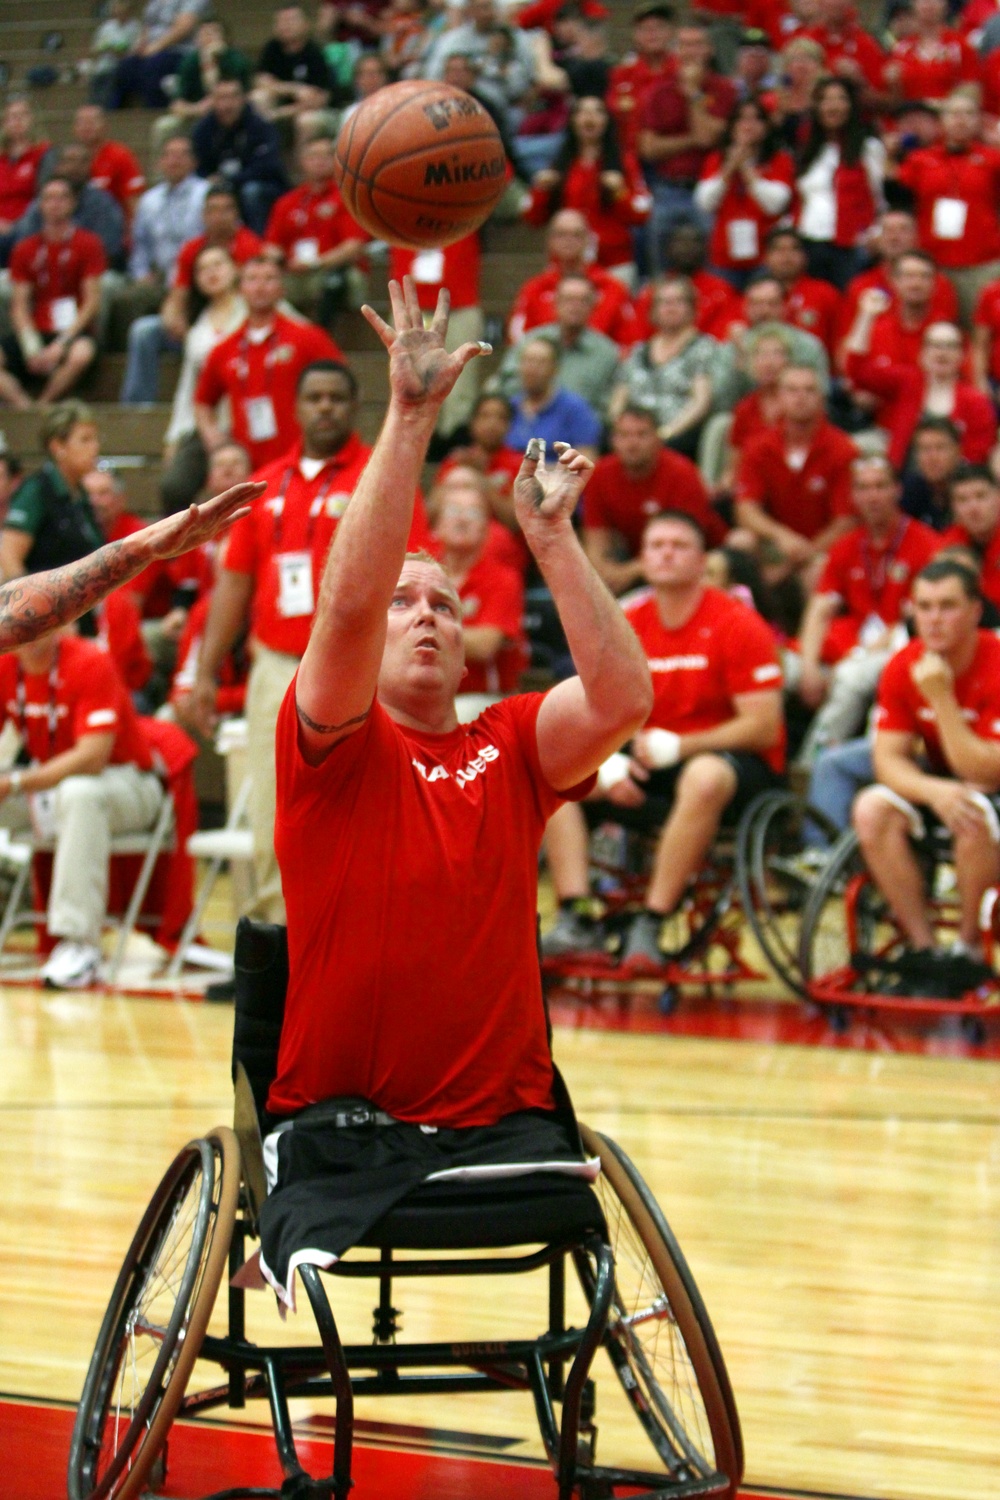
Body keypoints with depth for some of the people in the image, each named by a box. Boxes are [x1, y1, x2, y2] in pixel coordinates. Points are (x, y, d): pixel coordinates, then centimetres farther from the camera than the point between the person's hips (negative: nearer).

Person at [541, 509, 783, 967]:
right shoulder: (626, 625, 6)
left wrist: (676, 747, -23)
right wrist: (609, 765, -15)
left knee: (704, 776, -41)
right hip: (651, 772, 6)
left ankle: (649, 926, -37)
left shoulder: (737, 624, -10)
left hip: (734, 765, -6)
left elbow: (763, 728, -15)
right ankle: (575, 919, -23)